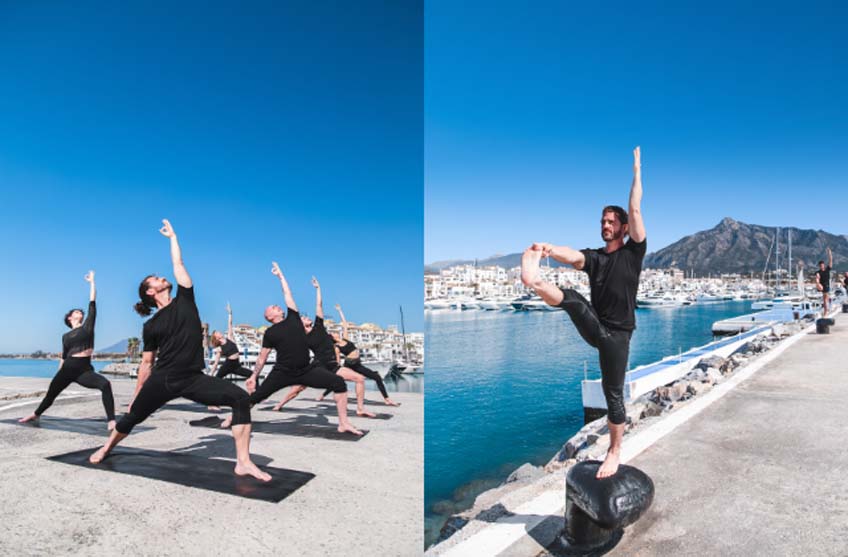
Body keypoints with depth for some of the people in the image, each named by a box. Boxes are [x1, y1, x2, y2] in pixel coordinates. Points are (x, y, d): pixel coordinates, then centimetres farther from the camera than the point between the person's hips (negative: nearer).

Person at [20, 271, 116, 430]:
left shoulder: (88, 326, 7)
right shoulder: (66, 336, 14)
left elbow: (92, 303, 4)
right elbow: (64, 357, 21)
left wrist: (92, 282, 7)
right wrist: (59, 376, 21)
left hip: (84, 369, -3)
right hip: (68, 368, 4)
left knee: (105, 384, -30)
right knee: (51, 393, 19)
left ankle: (111, 421, -32)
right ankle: (35, 415, 51)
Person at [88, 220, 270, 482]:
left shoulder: (184, 300, 8)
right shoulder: (151, 326, 7)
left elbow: (178, 264, 12)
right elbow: (146, 363, 13)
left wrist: (172, 236, 25)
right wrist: (136, 395, 15)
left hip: (193, 379, 0)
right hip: (162, 380, 1)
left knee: (241, 399, -21)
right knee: (132, 417, 18)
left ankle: (243, 463, -19)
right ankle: (106, 448, 54)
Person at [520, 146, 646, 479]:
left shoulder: (632, 252, 0)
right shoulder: (593, 257, 6)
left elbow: (635, 210, -8)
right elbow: (572, 256, -17)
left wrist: (637, 170, -6)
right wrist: (549, 250, -39)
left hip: (617, 334, -3)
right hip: (593, 327, 3)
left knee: (613, 394, 3)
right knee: (572, 298, -26)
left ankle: (614, 452, 19)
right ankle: (534, 281, -58)